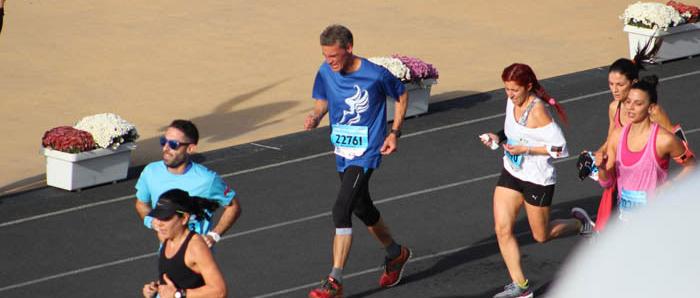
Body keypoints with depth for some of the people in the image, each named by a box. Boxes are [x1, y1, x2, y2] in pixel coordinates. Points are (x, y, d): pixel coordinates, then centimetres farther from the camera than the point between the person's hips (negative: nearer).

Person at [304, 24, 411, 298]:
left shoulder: (376, 75, -17)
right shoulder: (325, 73, -5)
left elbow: (402, 95, 1)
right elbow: (323, 100, 12)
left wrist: (394, 132, -5)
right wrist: (316, 116, -11)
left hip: (365, 154, -7)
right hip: (342, 152, 7)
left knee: (341, 210, -19)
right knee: (362, 208, 22)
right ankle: (395, 254, 47)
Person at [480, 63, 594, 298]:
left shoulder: (537, 111, -24)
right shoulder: (512, 102, -1)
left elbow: (559, 148, -22)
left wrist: (526, 150, -26)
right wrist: (498, 138, -2)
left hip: (537, 178, -7)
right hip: (511, 173, 7)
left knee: (541, 235, 11)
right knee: (502, 229, -4)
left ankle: (580, 222, 39)